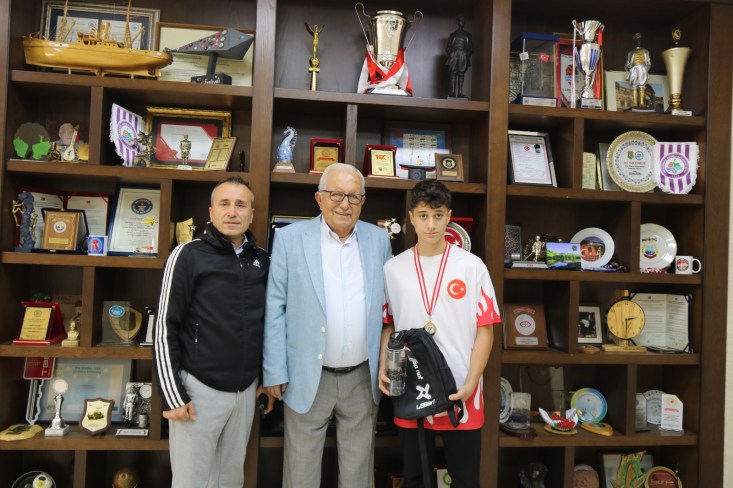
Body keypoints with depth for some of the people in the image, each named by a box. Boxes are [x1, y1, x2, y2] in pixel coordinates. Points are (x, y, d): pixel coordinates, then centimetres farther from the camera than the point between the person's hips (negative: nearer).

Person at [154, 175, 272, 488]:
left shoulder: (262, 260, 5)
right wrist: (172, 395, -12)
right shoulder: (189, 255, -8)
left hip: (246, 390, 4)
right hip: (199, 388, -4)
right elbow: (166, 328, -9)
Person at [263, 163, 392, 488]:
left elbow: (386, 304, 10)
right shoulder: (290, 238, -4)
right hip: (307, 378, -2)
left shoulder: (379, 240, 4)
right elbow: (275, 308, -4)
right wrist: (275, 372, -6)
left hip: (363, 378, 3)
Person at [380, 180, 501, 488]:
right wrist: (383, 366, -5)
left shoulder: (472, 267, -3)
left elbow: (485, 329, -3)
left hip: (461, 394, -1)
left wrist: (470, 383, -11)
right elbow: (388, 324, 9)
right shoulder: (392, 269, 2)